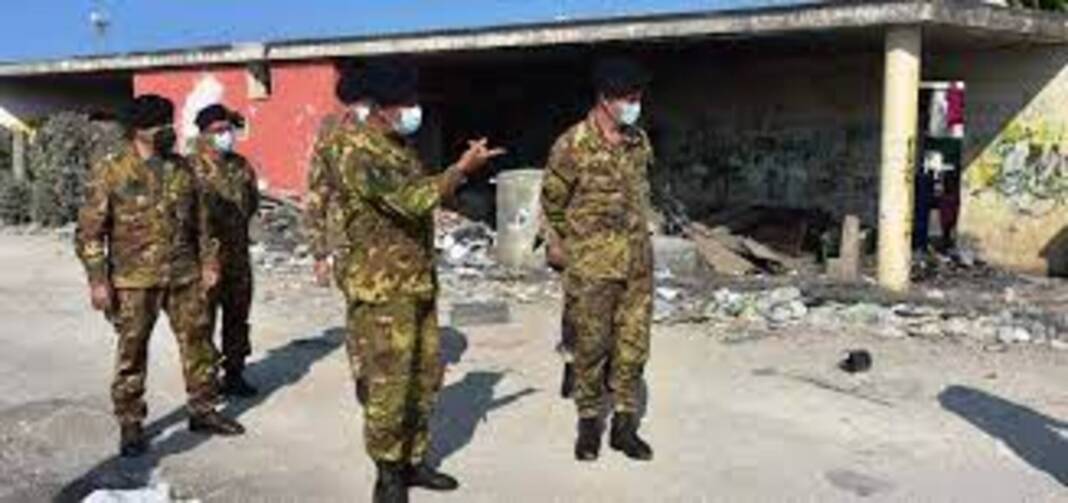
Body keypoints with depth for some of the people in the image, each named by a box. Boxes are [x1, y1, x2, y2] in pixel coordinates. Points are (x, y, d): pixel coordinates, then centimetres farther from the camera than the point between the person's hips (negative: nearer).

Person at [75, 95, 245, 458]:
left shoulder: (182, 169, 8)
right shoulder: (110, 172, -6)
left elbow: (200, 220, 15)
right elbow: (90, 230, -6)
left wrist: (208, 261, 10)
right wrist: (98, 279, -11)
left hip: (185, 276, 4)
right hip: (134, 281, -4)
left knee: (198, 342, 10)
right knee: (132, 352, 4)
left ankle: (203, 411, 25)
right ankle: (130, 425, 18)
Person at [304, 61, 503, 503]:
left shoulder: (399, 145, 14)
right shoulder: (355, 150, -17)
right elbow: (412, 200, -28)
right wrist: (463, 168, -24)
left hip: (418, 281, 9)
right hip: (380, 285, -9)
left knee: (425, 375, 13)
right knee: (388, 382, -2)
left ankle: (412, 461, 28)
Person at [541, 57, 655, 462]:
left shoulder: (640, 142, 6)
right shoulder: (573, 145, -11)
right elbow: (552, 201, 1)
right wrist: (566, 242, 11)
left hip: (637, 261, 5)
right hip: (591, 265, -5)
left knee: (633, 345, 9)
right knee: (591, 346, 5)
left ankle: (625, 424, 22)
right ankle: (589, 423, 22)